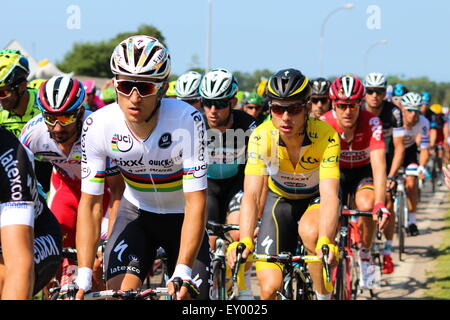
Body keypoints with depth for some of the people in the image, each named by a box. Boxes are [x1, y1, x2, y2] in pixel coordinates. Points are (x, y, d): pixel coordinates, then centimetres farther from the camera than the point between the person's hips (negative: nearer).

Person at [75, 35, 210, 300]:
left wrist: (182, 273, -39)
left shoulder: (187, 120, -30)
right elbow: (90, 205, -18)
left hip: (182, 216, -1)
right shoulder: (98, 126, -23)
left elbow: (195, 203, -30)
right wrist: (83, 279, -27)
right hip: (136, 213, 1)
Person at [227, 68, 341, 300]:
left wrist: (325, 243, -57)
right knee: (270, 286, -12)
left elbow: (329, 195, -40)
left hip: (315, 199, -1)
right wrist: (244, 242, -52)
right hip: (280, 200, 2)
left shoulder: (326, 136, -30)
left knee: (310, 232, -36)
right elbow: (251, 195, -35)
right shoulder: (261, 137, -27)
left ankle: (324, 296, -14)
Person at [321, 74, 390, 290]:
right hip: (336, 172, 1)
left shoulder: (371, 123, -29)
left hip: (363, 172, -1)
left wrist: (379, 204, -50)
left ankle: (365, 254, -5)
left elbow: (378, 165, -37)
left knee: (366, 206, -31)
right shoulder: (323, 124, -27)